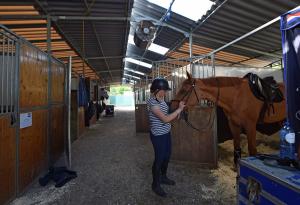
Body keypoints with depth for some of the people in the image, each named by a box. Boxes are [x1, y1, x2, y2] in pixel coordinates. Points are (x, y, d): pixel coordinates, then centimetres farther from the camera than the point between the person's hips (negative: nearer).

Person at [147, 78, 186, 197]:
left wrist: (177, 112, 2)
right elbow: (165, 119, -26)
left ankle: (163, 177, 46)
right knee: (159, 159, 7)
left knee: (167, 156, 22)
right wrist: (179, 109, -20)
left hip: (166, 133, 9)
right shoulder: (152, 102, -25)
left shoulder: (161, 98, 2)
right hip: (158, 135, -9)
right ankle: (156, 185, 29)